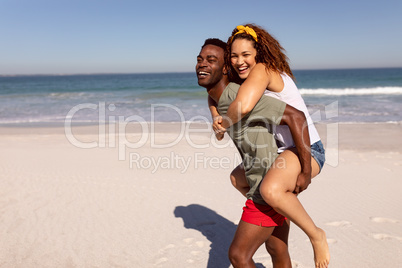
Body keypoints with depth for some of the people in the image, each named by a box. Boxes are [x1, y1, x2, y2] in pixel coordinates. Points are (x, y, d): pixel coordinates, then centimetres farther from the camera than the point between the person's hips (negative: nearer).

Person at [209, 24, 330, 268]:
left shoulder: (263, 70, -19)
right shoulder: (243, 80, 9)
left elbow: (243, 106, -37)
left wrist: (226, 125, -17)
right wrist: (217, 118, -2)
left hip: (307, 148, -10)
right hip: (284, 149, 10)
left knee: (270, 189, -37)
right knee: (237, 178, 21)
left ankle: (316, 235, -11)